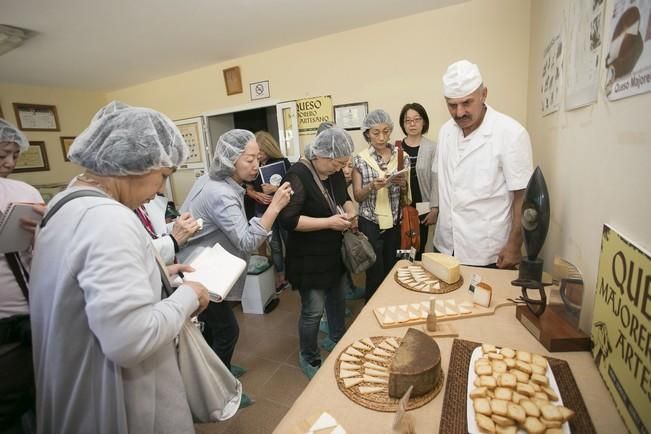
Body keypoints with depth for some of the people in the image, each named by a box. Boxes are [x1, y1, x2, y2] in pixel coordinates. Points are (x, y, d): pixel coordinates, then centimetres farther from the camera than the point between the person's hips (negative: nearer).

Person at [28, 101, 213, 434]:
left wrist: (156, 274, 6)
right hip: (111, 399, -9)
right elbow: (131, 339, -34)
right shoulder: (108, 218, -30)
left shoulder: (67, 202, 3)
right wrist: (187, 296, -19)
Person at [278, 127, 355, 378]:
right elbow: (288, 220, -27)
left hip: (333, 252, 8)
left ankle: (338, 342, 48)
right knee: (313, 309, 1)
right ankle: (308, 358, 28)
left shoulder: (334, 172, 2)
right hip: (308, 257, -8)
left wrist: (349, 211, -6)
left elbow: (344, 197, 17)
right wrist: (329, 222, -28)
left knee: (337, 299, 23)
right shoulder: (298, 176, -22)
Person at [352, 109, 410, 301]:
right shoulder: (360, 159, -3)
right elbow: (357, 196, -2)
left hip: (395, 222, 2)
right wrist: (372, 186, -22)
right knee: (375, 274, 5)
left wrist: (402, 184, -15)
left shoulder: (402, 156, 2)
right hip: (370, 223, -2)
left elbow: (406, 193, 8)